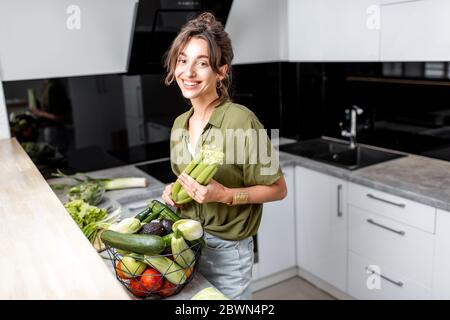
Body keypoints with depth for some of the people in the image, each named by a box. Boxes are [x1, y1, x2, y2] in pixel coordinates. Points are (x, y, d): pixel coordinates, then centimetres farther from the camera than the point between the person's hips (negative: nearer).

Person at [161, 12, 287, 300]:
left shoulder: (241, 120, -20)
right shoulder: (180, 124, 2)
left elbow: (277, 188, -14)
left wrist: (225, 195, -26)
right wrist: (175, 191, -3)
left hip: (226, 249, -6)